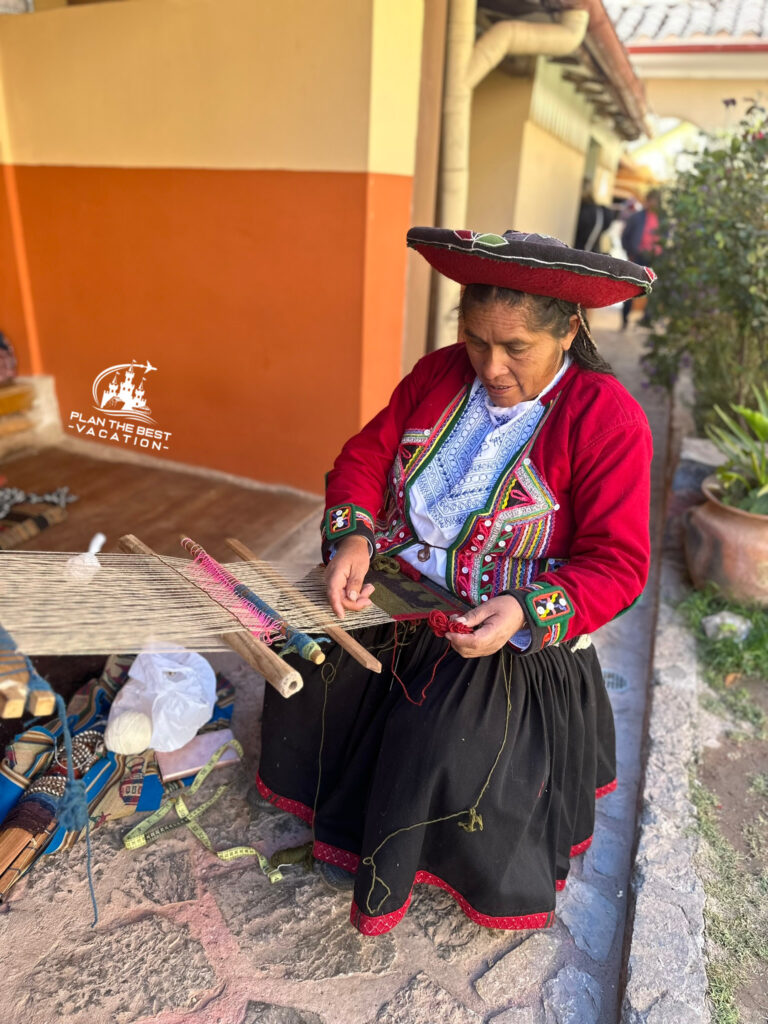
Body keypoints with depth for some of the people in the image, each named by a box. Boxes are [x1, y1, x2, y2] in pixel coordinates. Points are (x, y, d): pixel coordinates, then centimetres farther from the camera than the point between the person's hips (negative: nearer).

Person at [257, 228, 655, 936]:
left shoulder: (606, 419, -17)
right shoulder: (440, 374, -2)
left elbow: (618, 563, -17)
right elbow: (365, 457, 3)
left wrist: (526, 613, -32)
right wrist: (353, 537, -16)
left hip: (506, 636, -5)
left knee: (439, 745, -21)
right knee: (305, 675, -2)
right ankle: (349, 825, 29)